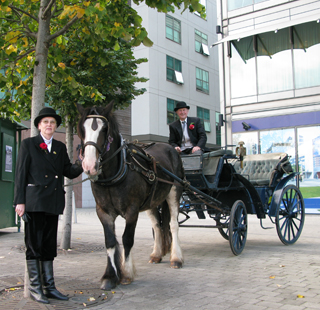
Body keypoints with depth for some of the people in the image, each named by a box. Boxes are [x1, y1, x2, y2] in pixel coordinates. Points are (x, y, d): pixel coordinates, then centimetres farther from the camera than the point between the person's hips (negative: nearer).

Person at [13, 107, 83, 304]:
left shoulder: (60, 147, 14)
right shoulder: (28, 144, 2)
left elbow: (69, 172, 8)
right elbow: (21, 174, -3)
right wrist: (19, 201, -10)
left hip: (53, 203, 5)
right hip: (34, 202, -5)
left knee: (49, 245, 10)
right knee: (34, 245, 1)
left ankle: (49, 286, 17)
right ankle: (35, 287, 12)